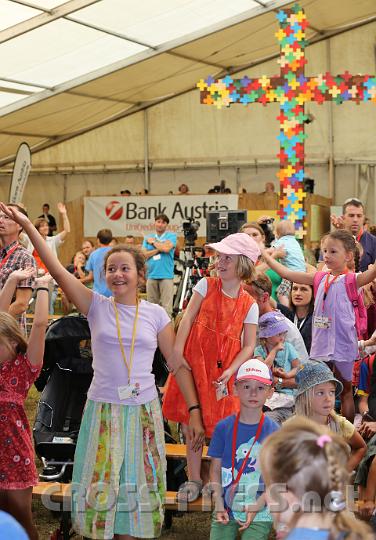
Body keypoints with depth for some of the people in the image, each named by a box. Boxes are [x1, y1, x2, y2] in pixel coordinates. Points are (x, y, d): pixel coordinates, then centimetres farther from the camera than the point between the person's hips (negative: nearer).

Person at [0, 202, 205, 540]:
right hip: (102, 409, 0)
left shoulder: (156, 314, 2)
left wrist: (194, 411, -3)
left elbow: (178, 364, 4)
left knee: (136, 486, 9)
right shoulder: (97, 307, 0)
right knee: (102, 486, 5)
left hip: (143, 411, 0)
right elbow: (57, 270, -10)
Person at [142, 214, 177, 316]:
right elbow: (144, 254, 3)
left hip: (166, 276, -4)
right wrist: (159, 249, -7)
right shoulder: (148, 238, 15)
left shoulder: (171, 236, 6)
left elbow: (166, 248, -13)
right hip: (151, 275, 4)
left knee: (166, 306, -8)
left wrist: (153, 242, 1)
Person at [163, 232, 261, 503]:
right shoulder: (206, 285, 1)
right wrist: (177, 353, -16)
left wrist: (230, 371, -16)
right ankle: (194, 479, 20)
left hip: (223, 368, -1)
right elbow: (188, 318, -6)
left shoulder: (249, 305, 0)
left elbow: (248, 346, -2)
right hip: (195, 361, 1)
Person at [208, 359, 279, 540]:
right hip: (226, 509, 2)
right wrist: (219, 504, -7)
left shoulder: (273, 431, -5)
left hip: (259, 513, -2)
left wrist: (256, 506, -12)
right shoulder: (224, 427, 0)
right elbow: (215, 469, 3)